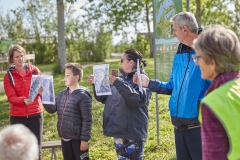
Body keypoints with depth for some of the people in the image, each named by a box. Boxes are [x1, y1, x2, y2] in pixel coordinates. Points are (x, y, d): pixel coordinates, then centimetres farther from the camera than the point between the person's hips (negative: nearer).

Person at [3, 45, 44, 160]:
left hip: (35, 114, 1)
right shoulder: (8, 76, -2)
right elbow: (11, 97, -11)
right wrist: (23, 100, -31)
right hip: (17, 116, -1)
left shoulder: (34, 70, 2)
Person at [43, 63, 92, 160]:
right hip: (64, 138, 7)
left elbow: (87, 120, -15)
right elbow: (51, 109, 8)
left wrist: (85, 139, -17)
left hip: (77, 139, -7)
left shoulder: (83, 96, -14)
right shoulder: (62, 94, 9)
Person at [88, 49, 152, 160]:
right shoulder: (119, 79, 12)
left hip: (134, 132, -7)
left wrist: (118, 84, -29)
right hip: (118, 130, 7)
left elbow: (138, 99, -27)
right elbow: (103, 98, 18)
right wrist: (96, 84, 2)